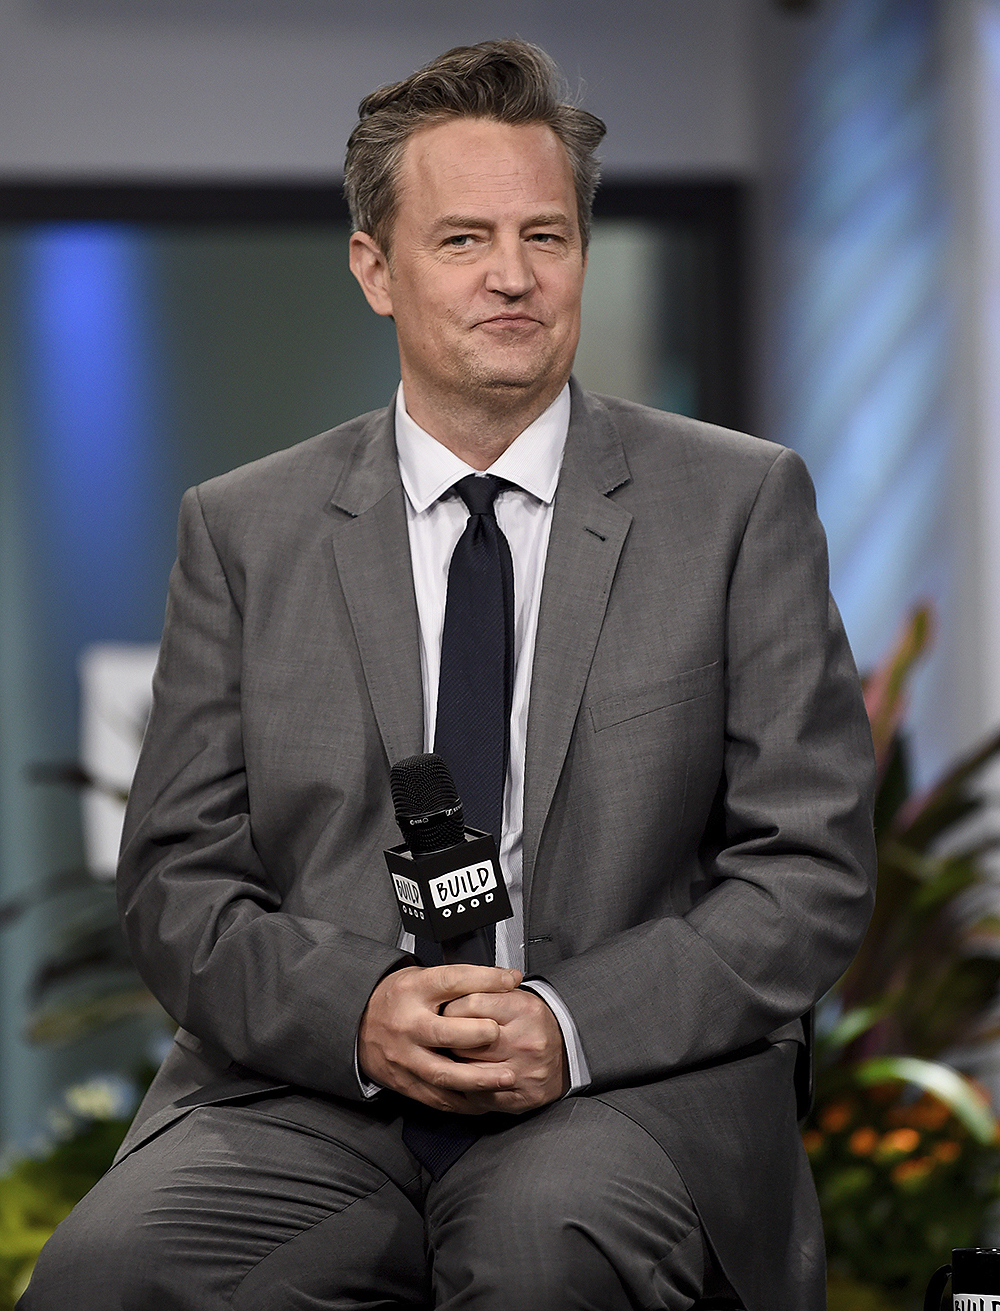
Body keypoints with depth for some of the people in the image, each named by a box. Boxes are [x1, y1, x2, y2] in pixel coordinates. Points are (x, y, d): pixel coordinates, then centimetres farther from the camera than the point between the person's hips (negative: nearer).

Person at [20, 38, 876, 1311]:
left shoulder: (740, 504, 8)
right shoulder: (243, 530, 13)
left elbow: (811, 871, 4)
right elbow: (177, 883, 10)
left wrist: (574, 1024, -12)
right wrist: (359, 1013, -12)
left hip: (629, 1081, -1)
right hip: (307, 1093, 2)